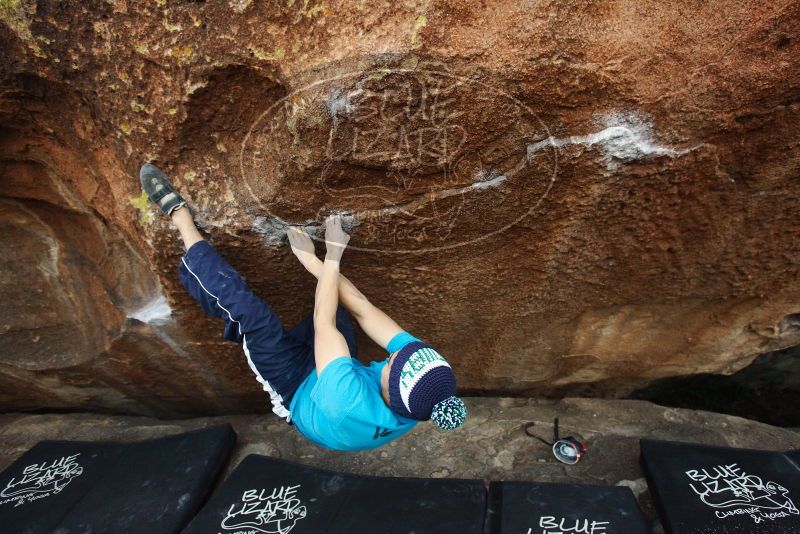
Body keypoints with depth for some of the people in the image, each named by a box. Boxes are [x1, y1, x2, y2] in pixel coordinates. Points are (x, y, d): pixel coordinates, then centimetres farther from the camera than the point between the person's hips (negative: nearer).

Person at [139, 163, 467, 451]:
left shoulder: (351, 405, -47)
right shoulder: (430, 379, -31)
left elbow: (324, 324, -36)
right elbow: (363, 310, -27)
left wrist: (332, 259, -26)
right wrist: (314, 262, -23)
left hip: (300, 395, -6)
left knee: (246, 309, -19)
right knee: (333, 294, -4)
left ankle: (180, 215, -4)